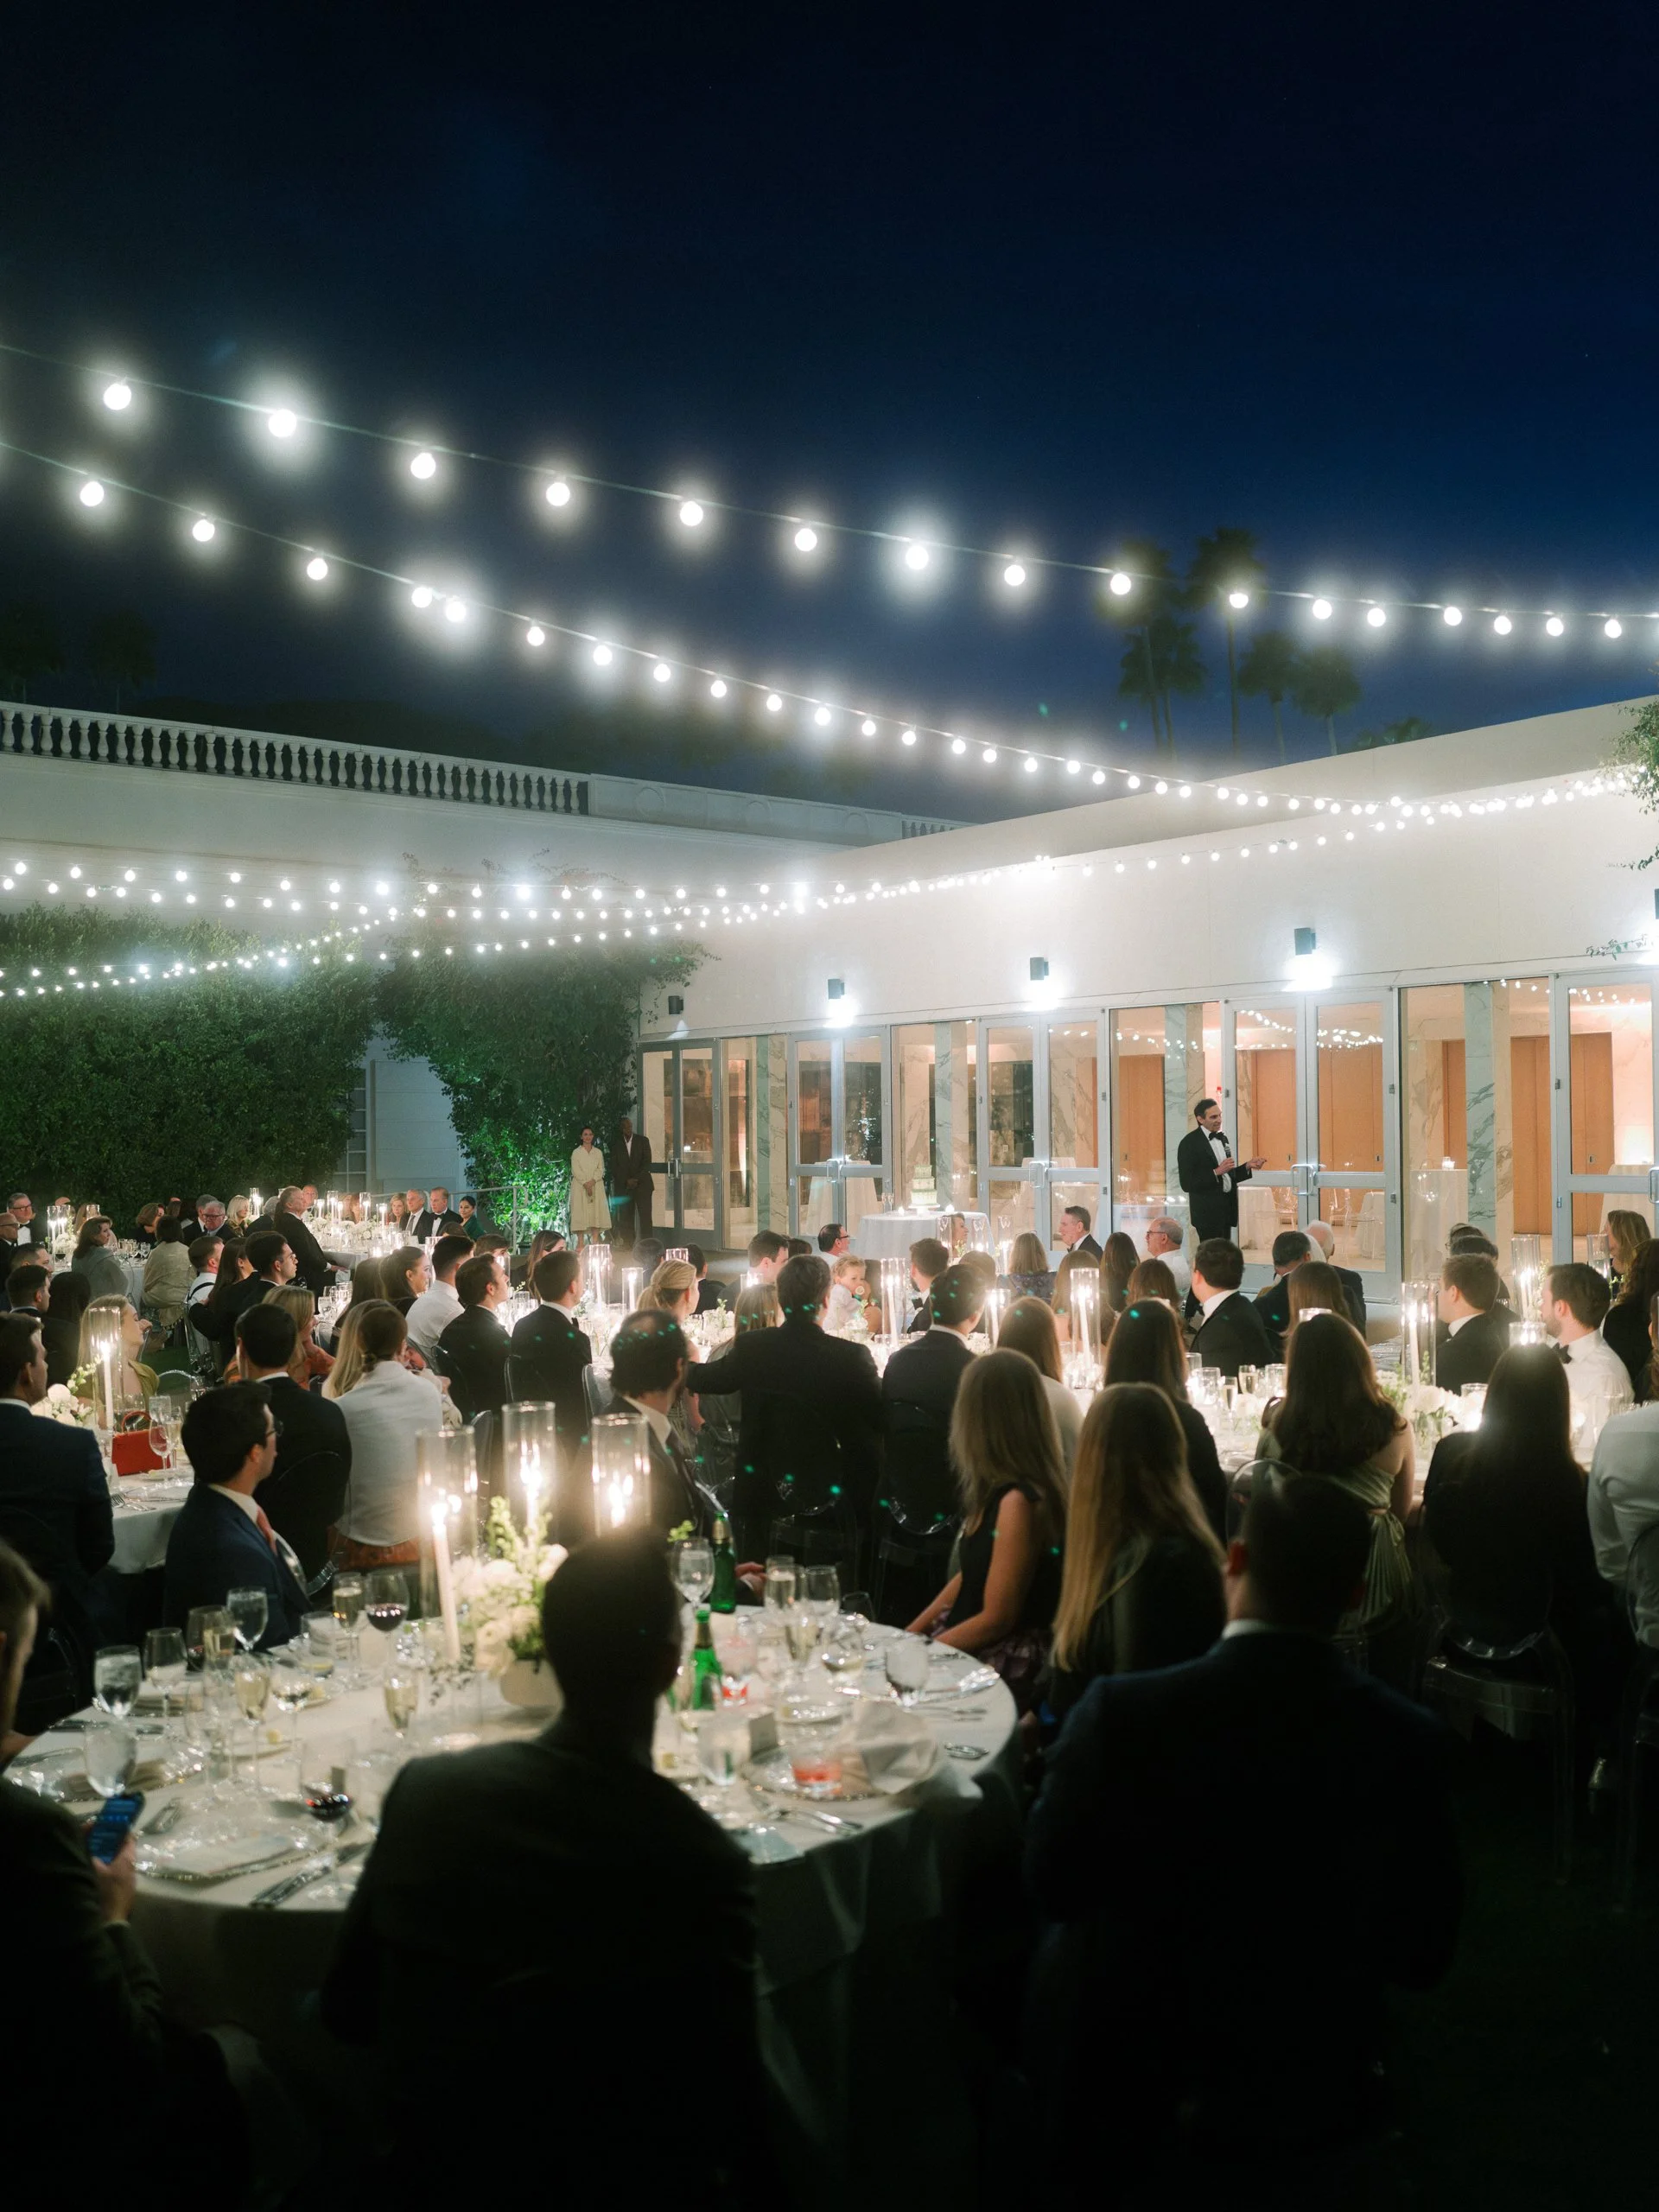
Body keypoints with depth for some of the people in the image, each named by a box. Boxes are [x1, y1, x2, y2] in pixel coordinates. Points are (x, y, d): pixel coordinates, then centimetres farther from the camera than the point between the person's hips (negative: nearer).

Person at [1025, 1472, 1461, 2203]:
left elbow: (1051, 1885, -12)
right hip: (1314, 2108, 2)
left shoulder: (1123, 1713, -27)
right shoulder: (1407, 1740, -20)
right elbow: (1422, 1956, -8)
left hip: (1128, 2094, -1)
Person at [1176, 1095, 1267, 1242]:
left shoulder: (1222, 1139, 14)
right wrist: (1216, 1172, -23)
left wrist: (1248, 1166, 5)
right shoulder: (1189, 1143, -12)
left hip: (1226, 1208, 8)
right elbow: (1187, 1184, -17)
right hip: (1207, 1212, -8)